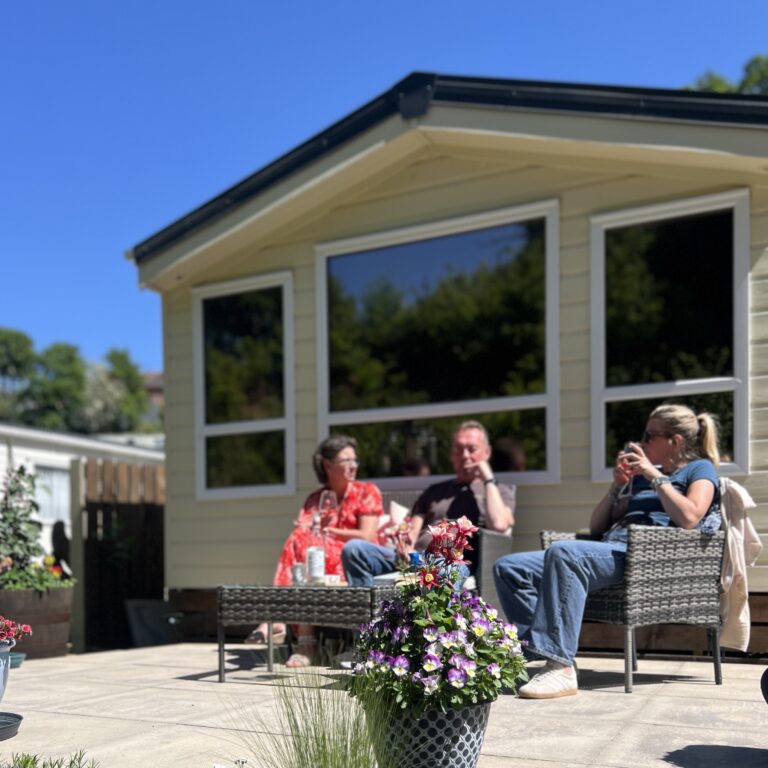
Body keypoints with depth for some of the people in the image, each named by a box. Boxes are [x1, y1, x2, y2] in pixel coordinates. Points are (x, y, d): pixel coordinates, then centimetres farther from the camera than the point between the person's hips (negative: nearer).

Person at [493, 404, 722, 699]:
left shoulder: (700, 469, 14)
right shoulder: (641, 477, 33)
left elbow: (689, 518, -9)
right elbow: (596, 526, 29)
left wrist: (655, 476, -2)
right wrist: (618, 485, 16)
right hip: (609, 550, 8)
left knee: (563, 552, -37)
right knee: (508, 567, -10)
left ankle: (560, 667, -39)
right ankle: (544, 653, -23)